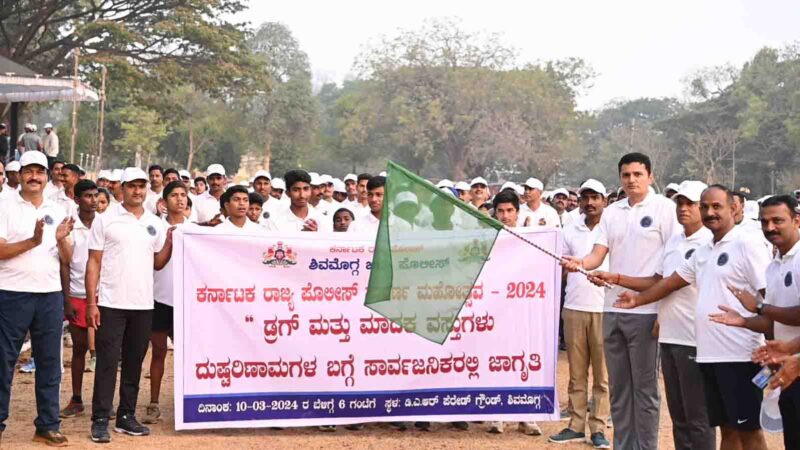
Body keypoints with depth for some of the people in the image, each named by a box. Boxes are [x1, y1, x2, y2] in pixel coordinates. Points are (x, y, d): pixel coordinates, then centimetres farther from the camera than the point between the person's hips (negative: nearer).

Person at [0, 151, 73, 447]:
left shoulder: (57, 211, 12)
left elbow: (66, 259, 9)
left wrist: (61, 240, -11)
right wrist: (33, 241, -22)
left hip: (50, 294, 4)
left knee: (50, 361, 7)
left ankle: (47, 425, 15)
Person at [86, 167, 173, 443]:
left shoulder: (155, 224, 9)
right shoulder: (105, 219, -2)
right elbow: (94, 262, -3)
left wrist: (171, 240, -3)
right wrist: (91, 302, -9)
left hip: (143, 305, 4)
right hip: (110, 303, -4)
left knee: (134, 362, 9)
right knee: (107, 363, -2)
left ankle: (126, 416, 18)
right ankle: (100, 420, 3)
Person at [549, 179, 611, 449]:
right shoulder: (571, 230, 10)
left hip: (604, 308, -3)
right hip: (574, 308, 3)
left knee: (602, 374, 2)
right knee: (576, 372, 8)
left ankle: (598, 428, 8)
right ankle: (576, 426, 14)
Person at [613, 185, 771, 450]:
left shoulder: (747, 246, -8)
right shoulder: (703, 252, 16)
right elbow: (672, 282, 26)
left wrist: (746, 321, -28)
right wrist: (637, 300, 22)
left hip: (740, 356, -8)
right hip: (710, 354, 8)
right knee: (727, 428, 13)